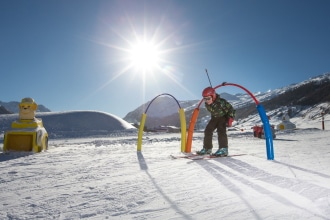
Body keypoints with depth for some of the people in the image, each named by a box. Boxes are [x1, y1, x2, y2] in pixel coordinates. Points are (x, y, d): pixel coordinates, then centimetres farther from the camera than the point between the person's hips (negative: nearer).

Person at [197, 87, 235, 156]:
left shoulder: (221, 102, -33)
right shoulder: (207, 104, -13)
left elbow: (230, 109, -24)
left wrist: (230, 119, -28)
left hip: (224, 117, -6)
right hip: (214, 118, 6)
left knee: (221, 130, -25)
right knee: (208, 130, -4)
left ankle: (223, 149, -20)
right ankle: (207, 148, 5)